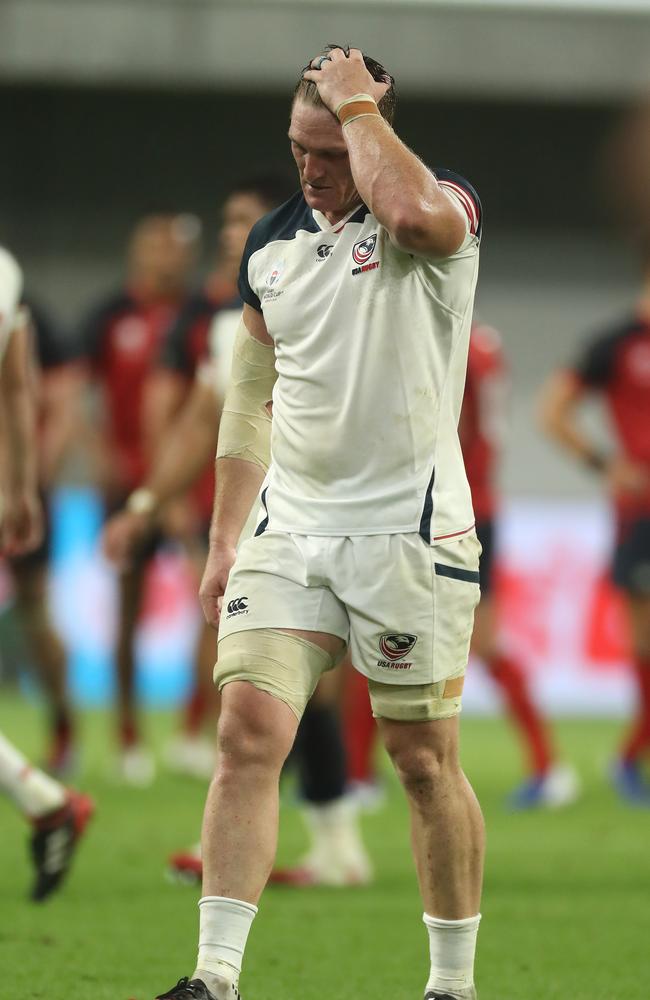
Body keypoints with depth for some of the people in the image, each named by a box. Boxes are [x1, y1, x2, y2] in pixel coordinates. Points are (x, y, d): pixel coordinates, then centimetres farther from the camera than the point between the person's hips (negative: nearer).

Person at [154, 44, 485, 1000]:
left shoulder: (446, 207, -7)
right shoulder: (271, 242, 11)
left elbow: (411, 212, -34)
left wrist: (358, 102, -19)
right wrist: (223, 541, 16)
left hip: (408, 535, -4)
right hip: (289, 530, 4)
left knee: (424, 762, 2)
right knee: (248, 729, -10)